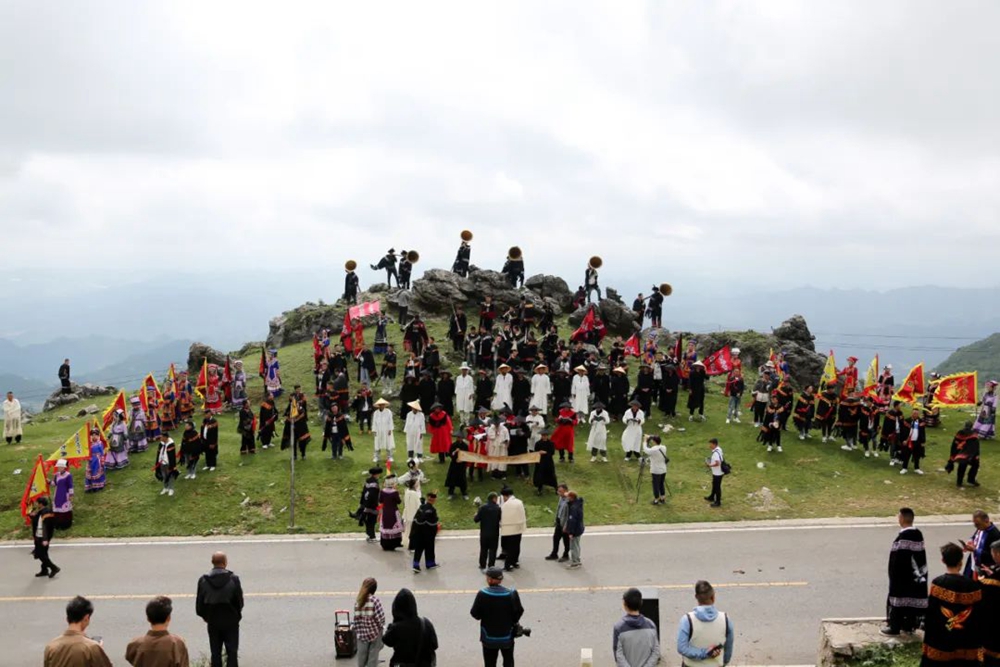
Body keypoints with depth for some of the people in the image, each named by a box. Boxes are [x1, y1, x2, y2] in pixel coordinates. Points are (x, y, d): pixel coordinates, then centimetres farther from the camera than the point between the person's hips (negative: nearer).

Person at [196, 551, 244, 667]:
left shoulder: (203, 581, -8)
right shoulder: (233, 580, -14)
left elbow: (200, 603, -4)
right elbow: (239, 602, -9)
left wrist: (205, 616, 14)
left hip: (213, 623, 2)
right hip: (231, 622, -2)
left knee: (215, 653, 12)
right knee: (232, 652, 6)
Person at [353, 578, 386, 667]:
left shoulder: (358, 601, -6)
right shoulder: (375, 600, -16)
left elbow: (356, 619, -3)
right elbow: (380, 617, -16)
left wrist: (356, 631, 8)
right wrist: (381, 627, 2)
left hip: (362, 634, 3)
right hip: (375, 633, -3)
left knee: (362, 655, 16)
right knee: (373, 656, 10)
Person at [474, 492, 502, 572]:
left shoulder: (482, 507, -10)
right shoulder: (498, 508, -11)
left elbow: (476, 520, -10)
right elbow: (501, 520, -7)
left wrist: (477, 512, 8)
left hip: (484, 533, 1)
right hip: (494, 534, -1)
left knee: (483, 550, 15)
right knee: (492, 550, 9)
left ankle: (483, 567, 20)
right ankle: (490, 567, 9)